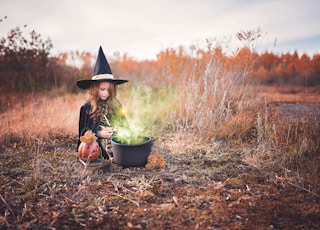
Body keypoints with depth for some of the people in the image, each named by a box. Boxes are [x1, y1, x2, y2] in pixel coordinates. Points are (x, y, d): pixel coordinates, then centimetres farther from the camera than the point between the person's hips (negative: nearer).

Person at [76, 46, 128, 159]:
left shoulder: (116, 104, 6)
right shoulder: (87, 107, 0)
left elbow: (123, 124, 16)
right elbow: (83, 132, 4)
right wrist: (98, 133, -10)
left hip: (117, 147, 2)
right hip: (97, 151, -2)